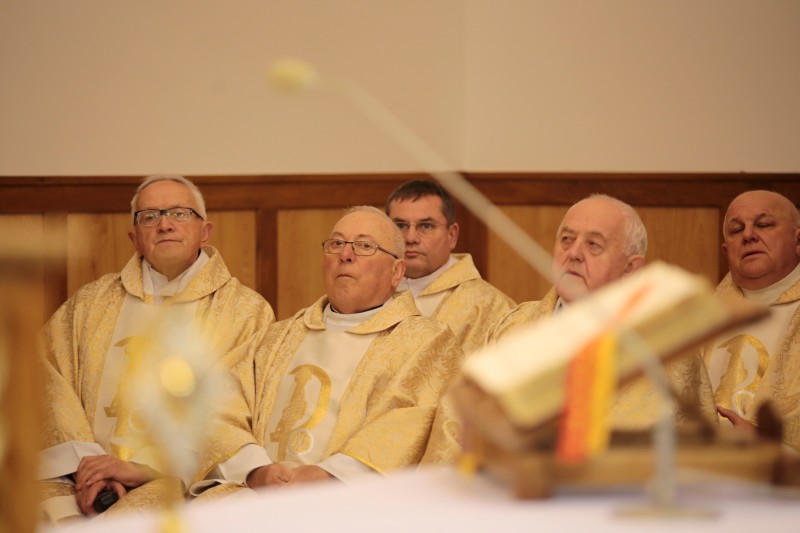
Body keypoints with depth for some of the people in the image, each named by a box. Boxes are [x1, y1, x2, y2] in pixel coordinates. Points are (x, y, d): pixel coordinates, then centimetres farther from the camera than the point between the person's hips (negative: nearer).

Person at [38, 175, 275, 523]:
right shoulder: (92, 302, 18)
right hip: (88, 483, 2)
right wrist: (84, 461, -11)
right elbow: (48, 379, 5)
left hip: (180, 483, -2)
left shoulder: (247, 311, 8)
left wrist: (145, 469, -13)